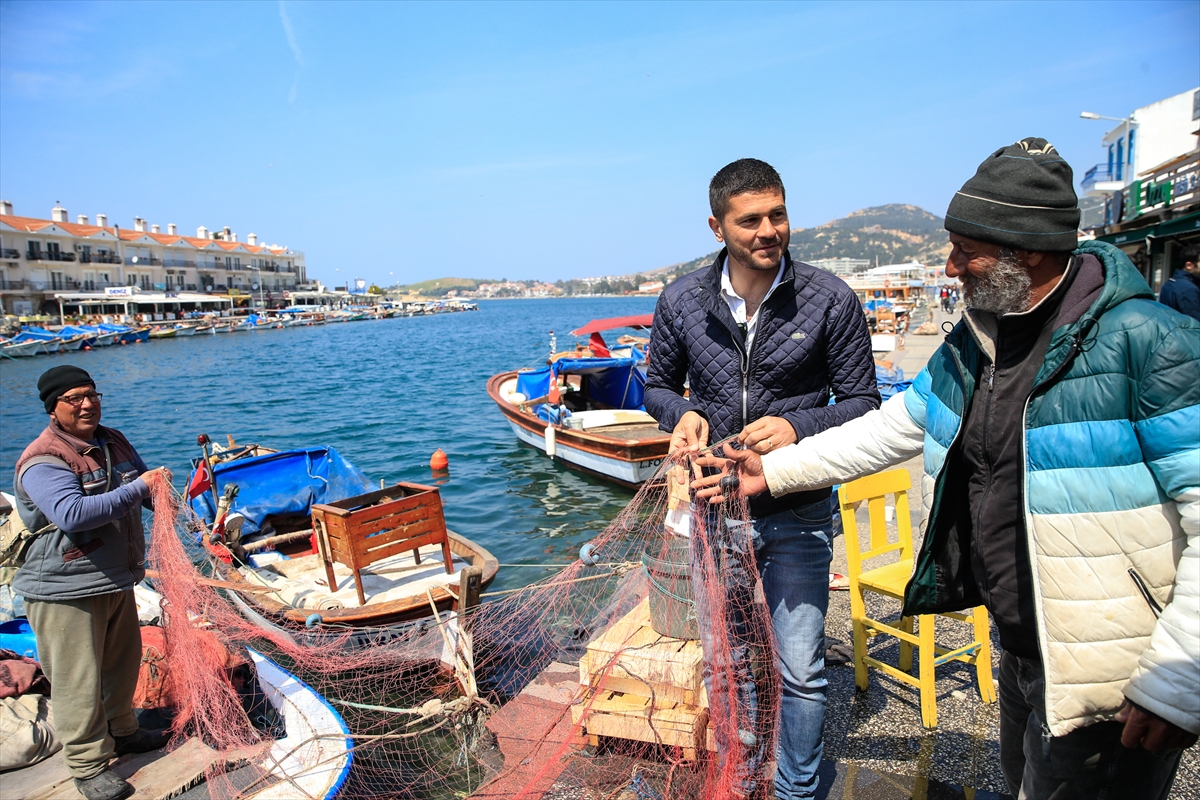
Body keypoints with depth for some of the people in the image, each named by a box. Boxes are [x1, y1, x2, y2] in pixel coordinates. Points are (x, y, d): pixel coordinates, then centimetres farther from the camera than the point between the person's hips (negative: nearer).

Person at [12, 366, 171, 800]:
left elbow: (143, 479, 23)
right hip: (65, 590, -8)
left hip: (116, 580, 8)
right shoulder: (42, 461, -20)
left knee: (123, 662, 22)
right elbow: (71, 515, -34)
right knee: (78, 680, 2)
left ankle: (122, 731, 42)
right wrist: (137, 489, -32)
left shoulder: (113, 441, 6)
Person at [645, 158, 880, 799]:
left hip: (796, 513, -2)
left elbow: (862, 401, -3)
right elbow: (658, 385, 10)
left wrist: (797, 426, -21)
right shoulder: (682, 301, -4)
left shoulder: (830, 301, -9)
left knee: (799, 670, 9)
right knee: (724, 665, 17)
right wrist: (681, 415, -13)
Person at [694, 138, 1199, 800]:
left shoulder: (1144, 342, -19)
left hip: (1111, 682, -7)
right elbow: (889, 429, 12)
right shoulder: (971, 346, 4)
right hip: (1019, 650, 7)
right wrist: (774, 470, 8)